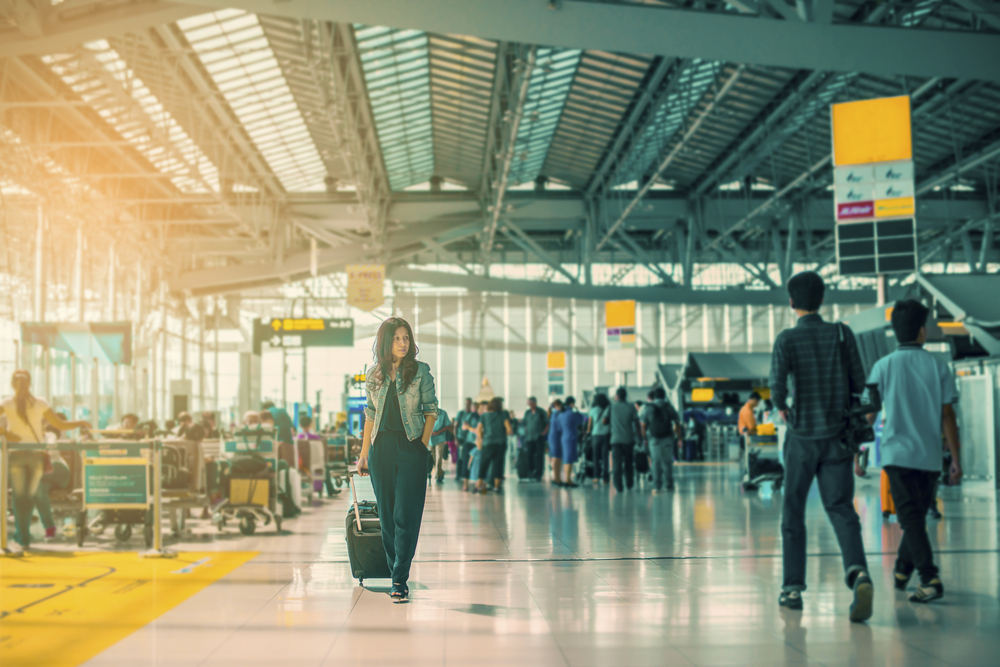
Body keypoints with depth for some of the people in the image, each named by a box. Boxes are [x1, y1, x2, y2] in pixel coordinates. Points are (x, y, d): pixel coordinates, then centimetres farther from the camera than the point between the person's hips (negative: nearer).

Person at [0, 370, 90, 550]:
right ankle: (22, 533, 20)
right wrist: (80, 423, 15)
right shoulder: (40, 404, 1)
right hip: (36, 454, 1)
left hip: (16, 454, -1)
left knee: (19, 495, 5)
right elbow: (60, 425, 1)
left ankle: (23, 537, 3)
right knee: (30, 495, 12)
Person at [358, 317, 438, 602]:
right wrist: (364, 454, 10)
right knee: (387, 514, 6)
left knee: (406, 516, -6)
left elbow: (431, 410, 2)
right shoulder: (375, 375, 8)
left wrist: (423, 445, -6)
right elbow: (371, 415, 13)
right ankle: (396, 573, 16)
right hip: (381, 449, 3)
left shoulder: (420, 371, 0)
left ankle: (400, 580, -5)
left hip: (411, 449, -3)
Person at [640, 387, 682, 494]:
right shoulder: (668, 407, 4)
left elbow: (643, 425, -2)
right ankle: (669, 485, 15)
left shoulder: (648, 408, 0)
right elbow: (677, 423, 2)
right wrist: (679, 437, 5)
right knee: (668, 462, 11)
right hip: (668, 438, 1)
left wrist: (644, 438, 7)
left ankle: (657, 486, -9)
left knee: (656, 462, 0)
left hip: (654, 439, -1)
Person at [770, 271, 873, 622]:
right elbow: (859, 384, 2)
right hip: (837, 436, 2)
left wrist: (781, 408, 1)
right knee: (841, 509, -1)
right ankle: (858, 571, -26)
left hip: (802, 437, -1)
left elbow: (778, 383, -19)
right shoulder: (842, 334, 2)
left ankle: (793, 587, 14)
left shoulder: (787, 339, -6)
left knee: (793, 513, 11)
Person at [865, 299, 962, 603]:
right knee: (917, 517, 18)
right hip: (930, 456, 2)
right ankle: (902, 571, 27)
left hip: (898, 453, -2)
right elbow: (948, 415, 3)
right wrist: (956, 459, 8)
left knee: (911, 518, -5)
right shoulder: (938, 366, 3)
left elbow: (869, 414, 0)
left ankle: (930, 578, -17)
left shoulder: (884, 366, 0)